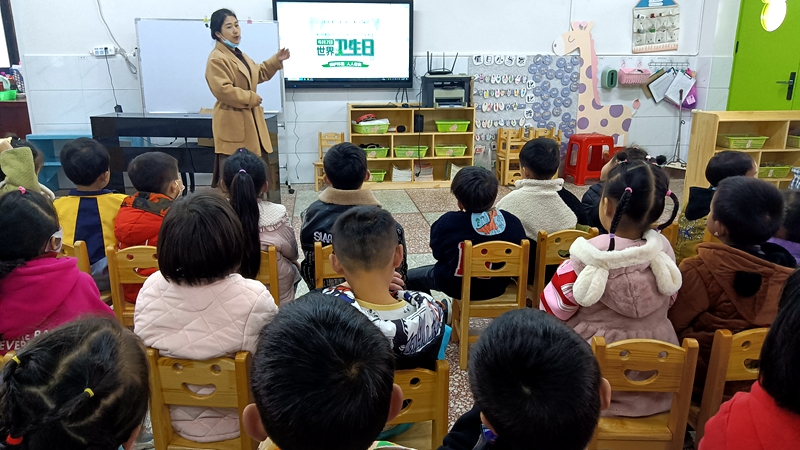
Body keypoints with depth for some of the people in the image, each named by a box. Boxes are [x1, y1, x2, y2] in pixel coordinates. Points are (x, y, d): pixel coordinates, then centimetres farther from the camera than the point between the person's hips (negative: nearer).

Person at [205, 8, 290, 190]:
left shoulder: (238, 54, 16)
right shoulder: (216, 59, -17)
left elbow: (259, 74, 27)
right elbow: (223, 90, -25)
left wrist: (277, 60, 16)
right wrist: (252, 98, -18)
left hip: (250, 119, 10)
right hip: (233, 122, -10)